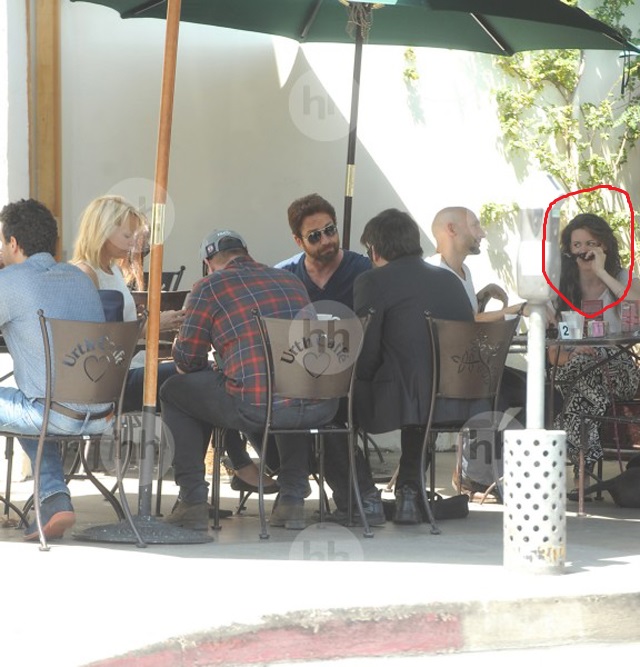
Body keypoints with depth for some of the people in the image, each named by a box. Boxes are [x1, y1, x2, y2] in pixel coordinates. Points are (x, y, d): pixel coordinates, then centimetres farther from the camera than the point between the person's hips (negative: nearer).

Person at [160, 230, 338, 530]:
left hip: (256, 407, -5)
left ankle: (193, 500, 17)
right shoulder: (291, 280, 23)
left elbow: (187, 358, 6)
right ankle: (292, 499, 34)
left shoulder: (210, 286, 7)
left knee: (173, 392, 21)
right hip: (320, 408, 5)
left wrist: (210, 370, 32)